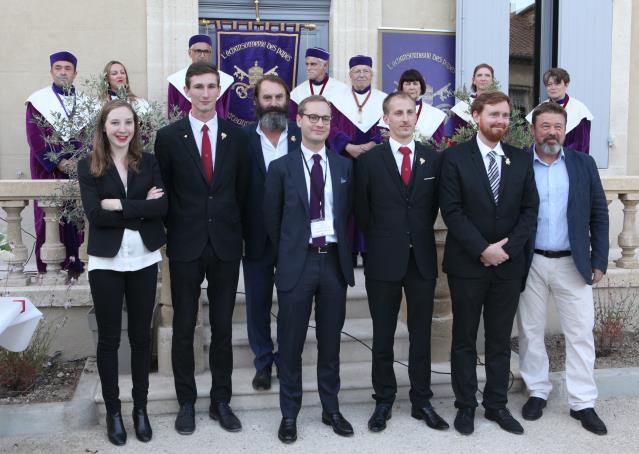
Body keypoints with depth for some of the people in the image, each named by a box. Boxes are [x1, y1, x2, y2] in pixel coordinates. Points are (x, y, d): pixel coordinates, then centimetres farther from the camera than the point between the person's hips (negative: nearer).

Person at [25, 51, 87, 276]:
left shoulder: (84, 102, 12)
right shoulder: (38, 101, 3)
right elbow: (34, 137, -6)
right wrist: (58, 163, -15)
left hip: (79, 170, 3)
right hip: (49, 170, -2)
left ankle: (74, 262, 9)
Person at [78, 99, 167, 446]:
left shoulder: (149, 163, 4)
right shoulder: (89, 166, 0)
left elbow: (163, 206, -10)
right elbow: (95, 214, -13)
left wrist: (120, 205, -15)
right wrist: (142, 208, -13)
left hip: (144, 260, 2)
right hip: (106, 262, -1)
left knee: (141, 335, 10)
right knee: (108, 338, 8)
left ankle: (140, 408, 25)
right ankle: (113, 411, 23)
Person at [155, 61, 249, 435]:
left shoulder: (236, 136, 4)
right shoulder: (169, 137, 0)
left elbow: (242, 189, 9)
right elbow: (164, 190, 5)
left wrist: (235, 229, 9)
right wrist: (173, 231, 4)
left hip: (226, 244, 1)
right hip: (185, 246, -1)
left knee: (223, 327, 9)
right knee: (184, 328, 7)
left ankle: (221, 401, 23)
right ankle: (187, 402, 23)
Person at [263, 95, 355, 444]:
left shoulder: (344, 166, 6)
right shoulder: (281, 167, -1)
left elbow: (349, 214, 10)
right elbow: (272, 220, 4)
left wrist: (345, 254, 4)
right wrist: (286, 256, 5)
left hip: (334, 261, 2)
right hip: (297, 263, -2)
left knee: (330, 341, 13)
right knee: (291, 343, 7)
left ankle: (331, 408, 28)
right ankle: (289, 414, 21)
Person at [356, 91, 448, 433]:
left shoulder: (433, 158, 4)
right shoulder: (369, 160, -2)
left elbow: (434, 206, 12)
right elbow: (362, 212, 3)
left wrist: (419, 235, 8)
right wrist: (381, 242, 5)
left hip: (422, 259, 2)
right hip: (384, 260, -2)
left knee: (421, 334, 10)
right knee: (383, 336, 9)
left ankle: (422, 401, 22)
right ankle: (383, 401, 22)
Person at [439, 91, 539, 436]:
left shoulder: (521, 160, 8)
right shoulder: (455, 157, -3)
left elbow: (530, 210, 4)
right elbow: (451, 210, -9)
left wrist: (506, 247, -9)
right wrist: (483, 250, -15)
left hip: (508, 265, 3)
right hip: (467, 264, -3)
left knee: (500, 340, 12)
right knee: (464, 339, 8)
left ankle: (497, 405, 25)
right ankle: (465, 406, 20)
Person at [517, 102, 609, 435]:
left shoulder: (583, 164, 4)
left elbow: (599, 214, 5)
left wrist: (599, 260, 1)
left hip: (574, 263, 1)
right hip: (529, 263, -1)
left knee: (581, 334, 5)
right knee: (530, 331, 9)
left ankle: (582, 403, 17)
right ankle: (537, 392, 26)